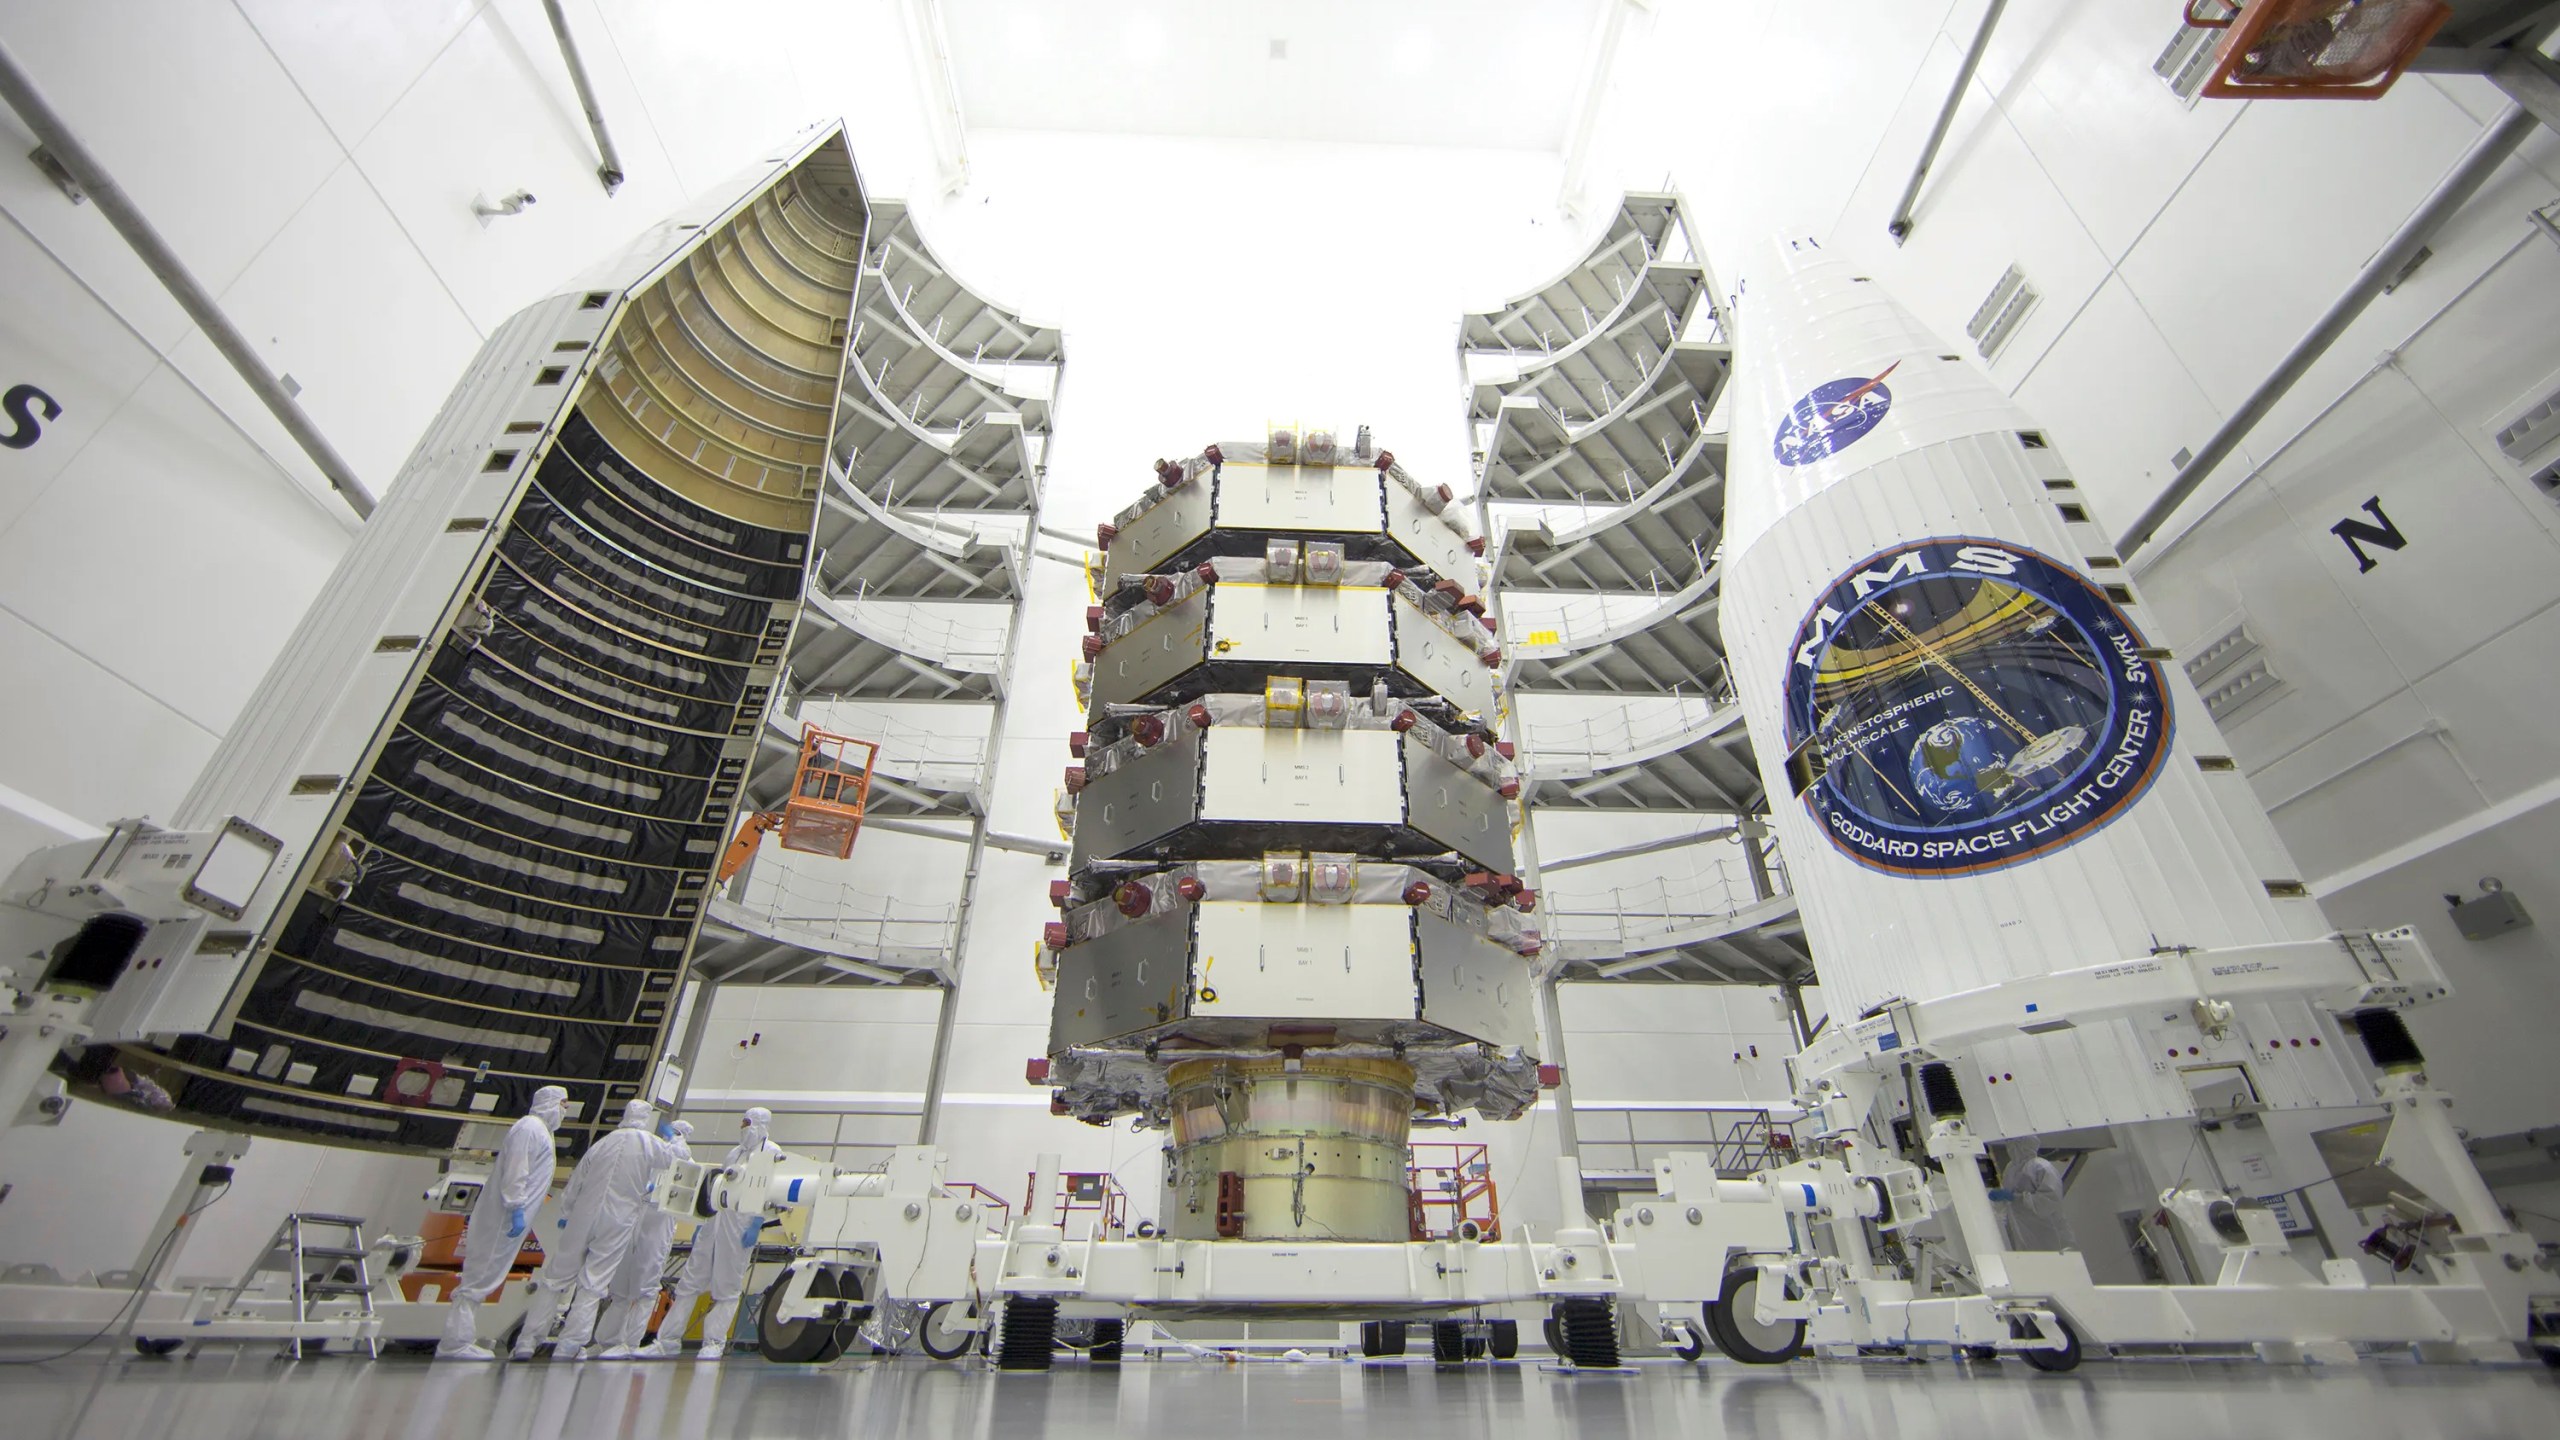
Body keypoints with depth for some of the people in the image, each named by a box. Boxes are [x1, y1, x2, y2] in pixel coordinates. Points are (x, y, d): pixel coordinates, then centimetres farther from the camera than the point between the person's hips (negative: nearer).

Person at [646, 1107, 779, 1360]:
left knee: (727, 1287, -2)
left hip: (742, 1225, -7)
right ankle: (668, 1341, 14)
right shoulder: (734, 1153, 21)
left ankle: (714, 1343, 5)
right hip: (714, 1222, 7)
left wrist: (756, 1225, -16)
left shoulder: (771, 1152, -2)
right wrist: (701, 1223, 17)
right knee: (690, 1282, 7)